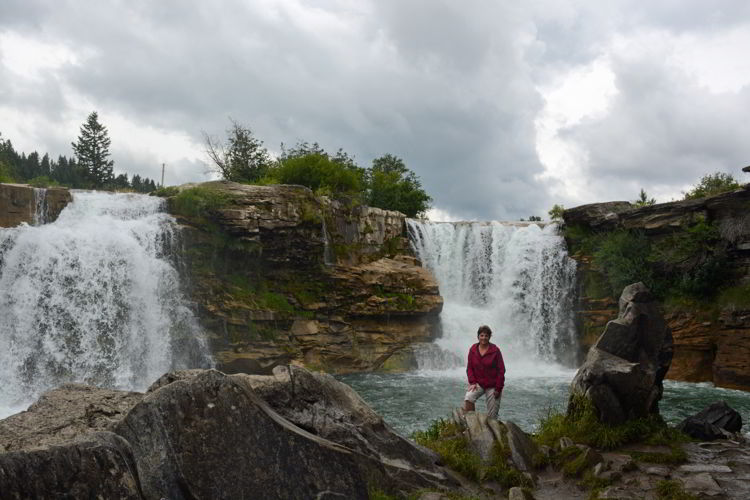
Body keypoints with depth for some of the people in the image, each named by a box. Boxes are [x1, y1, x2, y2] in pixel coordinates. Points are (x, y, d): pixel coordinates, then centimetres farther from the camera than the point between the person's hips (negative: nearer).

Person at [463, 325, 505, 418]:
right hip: (478, 384, 2)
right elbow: (469, 368, 5)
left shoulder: (495, 350, -8)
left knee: (492, 416, 1)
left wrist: (498, 388, -9)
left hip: (492, 386, -2)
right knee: (468, 398, -27)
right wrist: (472, 382, -8)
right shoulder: (473, 349, 0)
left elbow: (501, 370, -7)